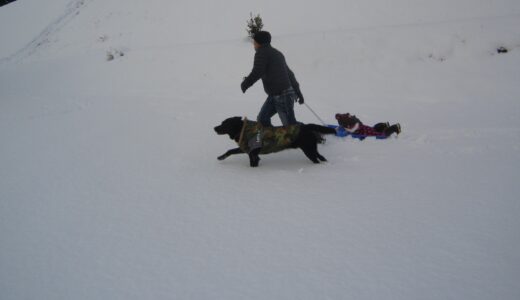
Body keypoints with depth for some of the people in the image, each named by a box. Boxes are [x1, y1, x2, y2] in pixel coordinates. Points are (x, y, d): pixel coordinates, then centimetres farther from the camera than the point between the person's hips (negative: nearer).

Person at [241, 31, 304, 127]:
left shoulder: (262, 53, -7)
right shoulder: (277, 53, 20)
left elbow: (257, 72, -18)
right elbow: (289, 73, 22)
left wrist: (245, 83, -2)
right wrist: (297, 91, 25)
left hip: (282, 95, -10)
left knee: (290, 124, -5)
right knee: (262, 119, 12)